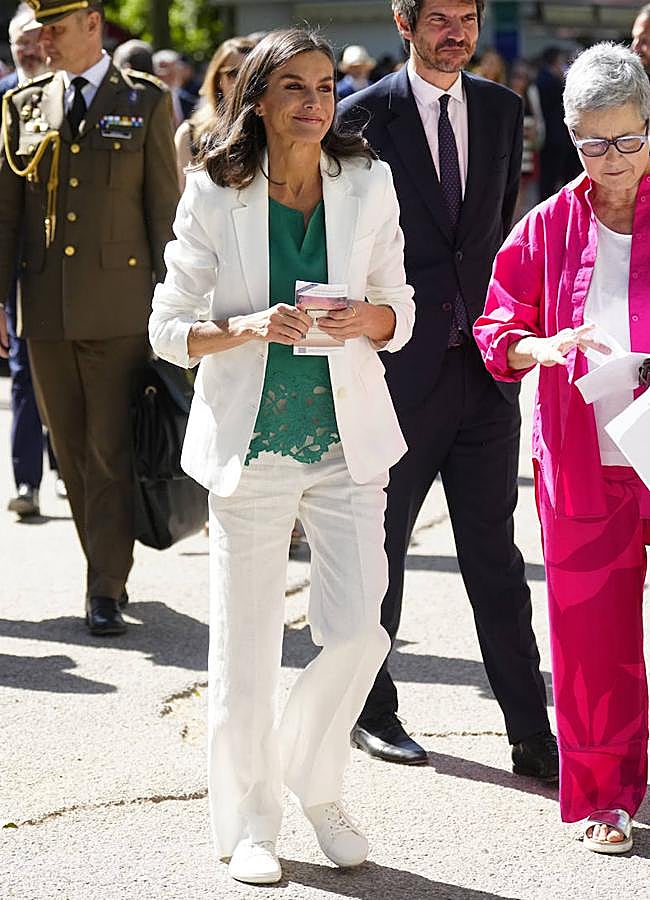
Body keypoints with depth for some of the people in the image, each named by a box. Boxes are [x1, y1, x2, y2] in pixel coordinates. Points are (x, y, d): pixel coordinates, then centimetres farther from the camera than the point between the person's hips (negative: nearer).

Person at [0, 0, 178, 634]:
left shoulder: (145, 103, 3)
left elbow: (164, 206, 2)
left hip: (118, 309, -4)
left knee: (112, 452, -4)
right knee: (71, 452, 10)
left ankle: (106, 590, -1)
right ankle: (109, 567, 23)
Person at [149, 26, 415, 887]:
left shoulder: (369, 184, 3)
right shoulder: (214, 197, -4)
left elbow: (401, 312, 10)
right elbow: (168, 330, -2)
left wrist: (367, 317, -13)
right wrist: (252, 328, -19)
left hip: (348, 442, 2)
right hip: (251, 443, -2)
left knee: (358, 631, -2)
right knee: (245, 648, 3)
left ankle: (316, 783, 25)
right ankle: (248, 822, 21)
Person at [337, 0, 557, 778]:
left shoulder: (501, 110, 8)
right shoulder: (364, 116, -5)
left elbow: (502, 226, 14)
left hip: (483, 366, 3)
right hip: (399, 365, -3)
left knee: (495, 559, 5)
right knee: (380, 548, 11)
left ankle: (533, 740, 7)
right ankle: (370, 712, 27)